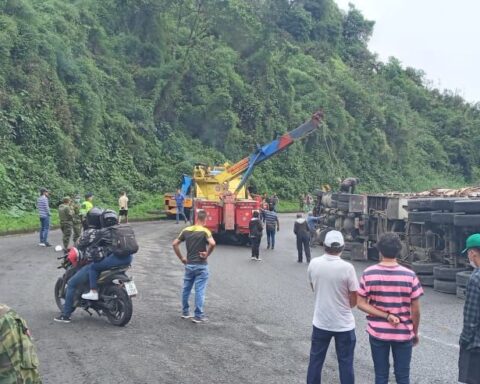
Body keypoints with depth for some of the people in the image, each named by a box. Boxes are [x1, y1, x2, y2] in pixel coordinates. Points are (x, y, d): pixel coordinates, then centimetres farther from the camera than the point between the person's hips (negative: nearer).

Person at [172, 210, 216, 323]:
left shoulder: (186, 230, 4)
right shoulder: (205, 231, -11)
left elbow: (175, 244, 5)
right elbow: (212, 243, -29)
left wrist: (181, 258, 10)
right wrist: (207, 254, -14)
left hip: (189, 264, 5)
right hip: (201, 266, -5)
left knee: (186, 289, 17)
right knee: (199, 291, -1)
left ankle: (185, 312, 28)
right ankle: (198, 316, 2)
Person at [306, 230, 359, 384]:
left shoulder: (314, 264, -8)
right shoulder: (347, 268, -19)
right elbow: (354, 301, -11)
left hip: (321, 322, 3)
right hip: (344, 324, -3)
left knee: (315, 360, 16)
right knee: (345, 363, 9)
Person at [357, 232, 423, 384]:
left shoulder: (368, 274, -8)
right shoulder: (409, 275, -11)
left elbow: (361, 303, -9)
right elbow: (415, 310, -6)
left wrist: (386, 316, -11)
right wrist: (415, 332, 8)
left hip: (378, 332, 1)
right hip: (403, 333, -1)